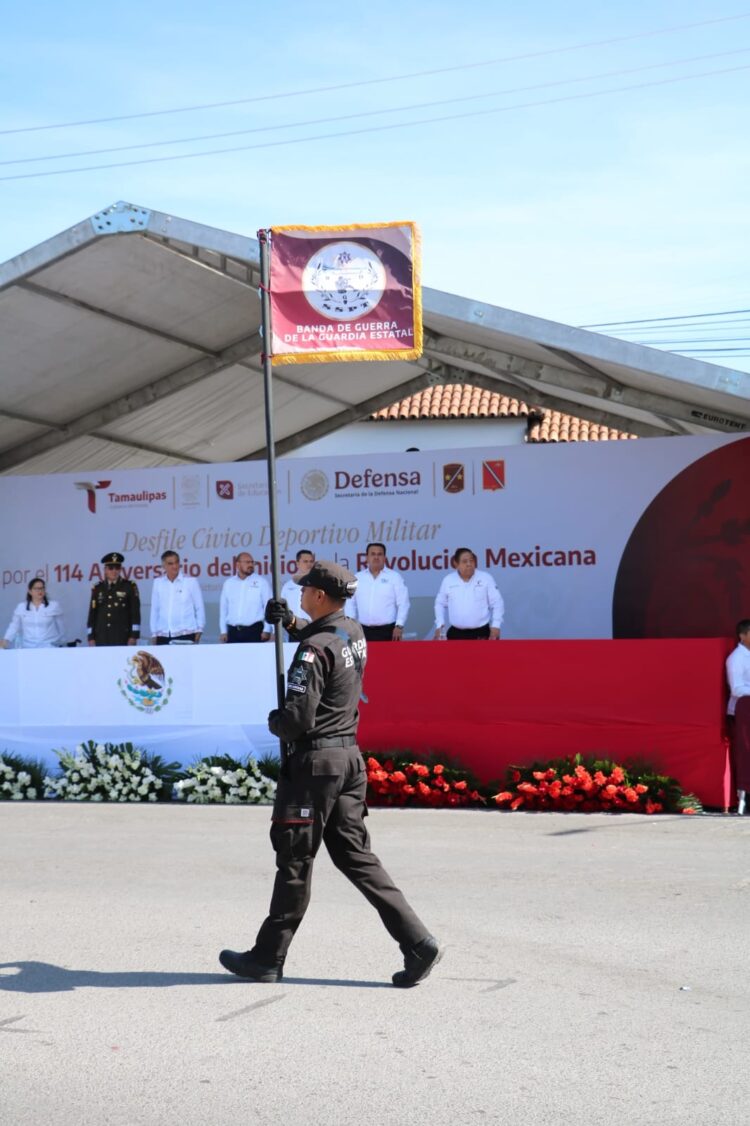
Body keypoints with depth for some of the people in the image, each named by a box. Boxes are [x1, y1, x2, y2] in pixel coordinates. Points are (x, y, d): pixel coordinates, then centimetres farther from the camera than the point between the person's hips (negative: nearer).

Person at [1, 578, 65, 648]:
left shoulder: (54, 606, 4)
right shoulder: (21, 607, 7)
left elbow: (60, 627, 13)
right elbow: (14, 626, 5)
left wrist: (60, 644, 20)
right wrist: (6, 640, -10)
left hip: (49, 648, -1)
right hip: (28, 648, 1)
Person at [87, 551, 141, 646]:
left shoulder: (129, 587, 3)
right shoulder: (97, 588, 11)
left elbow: (135, 613, 1)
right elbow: (92, 613, 11)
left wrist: (134, 636, -6)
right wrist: (91, 637, 5)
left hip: (122, 637, -2)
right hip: (101, 638, 2)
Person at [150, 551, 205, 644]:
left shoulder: (191, 581, 1)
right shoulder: (158, 582, 7)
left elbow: (199, 608, 6)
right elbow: (154, 609, 11)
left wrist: (199, 630, 4)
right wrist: (154, 633, 11)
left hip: (186, 635, -2)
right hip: (163, 636, 2)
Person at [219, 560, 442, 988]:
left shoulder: (314, 649, -18)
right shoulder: (355, 634, 8)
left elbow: (297, 718, -22)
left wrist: (274, 721, -1)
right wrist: (292, 624, 23)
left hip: (315, 762, -8)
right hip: (350, 756, 8)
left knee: (295, 861, 3)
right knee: (356, 856, 11)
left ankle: (268, 958, 16)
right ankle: (417, 942, 3)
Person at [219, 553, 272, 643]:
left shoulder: (261, 582, 4)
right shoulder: (228, 584, 12)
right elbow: (223, 608, 13)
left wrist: (266, 630, -5)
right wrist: (223, 631, 8)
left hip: (254, 630, -2)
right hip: (233, 631, 3)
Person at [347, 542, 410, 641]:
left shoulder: (395, 577, 2)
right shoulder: (357, 578, 10)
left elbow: (403, 604, -2)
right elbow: (351, 604, 11)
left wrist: (399, 626, -10)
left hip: (388, 631, -2)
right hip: (364, 631, 3)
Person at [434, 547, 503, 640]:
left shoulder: (486, 578, -1)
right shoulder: (448, 581, 4)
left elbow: (497, 603, 1)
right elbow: (440, 604, 13)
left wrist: (496, 625, -7)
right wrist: (439, 625, 4)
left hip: (481, 633, -2)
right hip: (456, 633, 2)